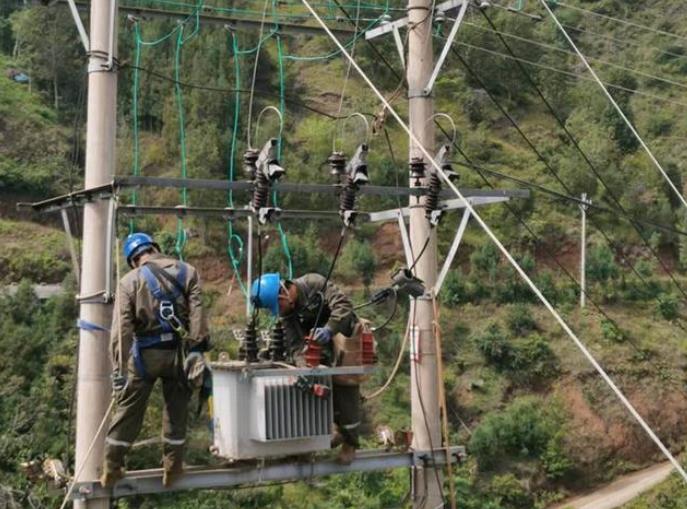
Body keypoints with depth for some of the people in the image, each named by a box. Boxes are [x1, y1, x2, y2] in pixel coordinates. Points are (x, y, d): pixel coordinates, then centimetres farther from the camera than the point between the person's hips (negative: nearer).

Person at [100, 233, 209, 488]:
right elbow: (197, 316, -6)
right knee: (176, 410, 14)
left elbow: (121, 329, -8)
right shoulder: (187, 272, 2)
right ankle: (172, 466, 21)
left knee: (128, 410, 10)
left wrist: (118, 368, -6)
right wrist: (197, 351, -4)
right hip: (178, 350, 1)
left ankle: (112, 468, 17)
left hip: (145, 353, -1)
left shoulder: (129, 281, -2)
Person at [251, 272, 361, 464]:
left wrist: (329, 329, -45)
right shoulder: (286, 312, -9)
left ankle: (350, 443, 6)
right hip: (324, 349, 5)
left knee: (346, 391, -6)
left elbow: (343, 304, -31)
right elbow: (295, 344, -15)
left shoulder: (315, 283, -24)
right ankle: (341, 430, 31)